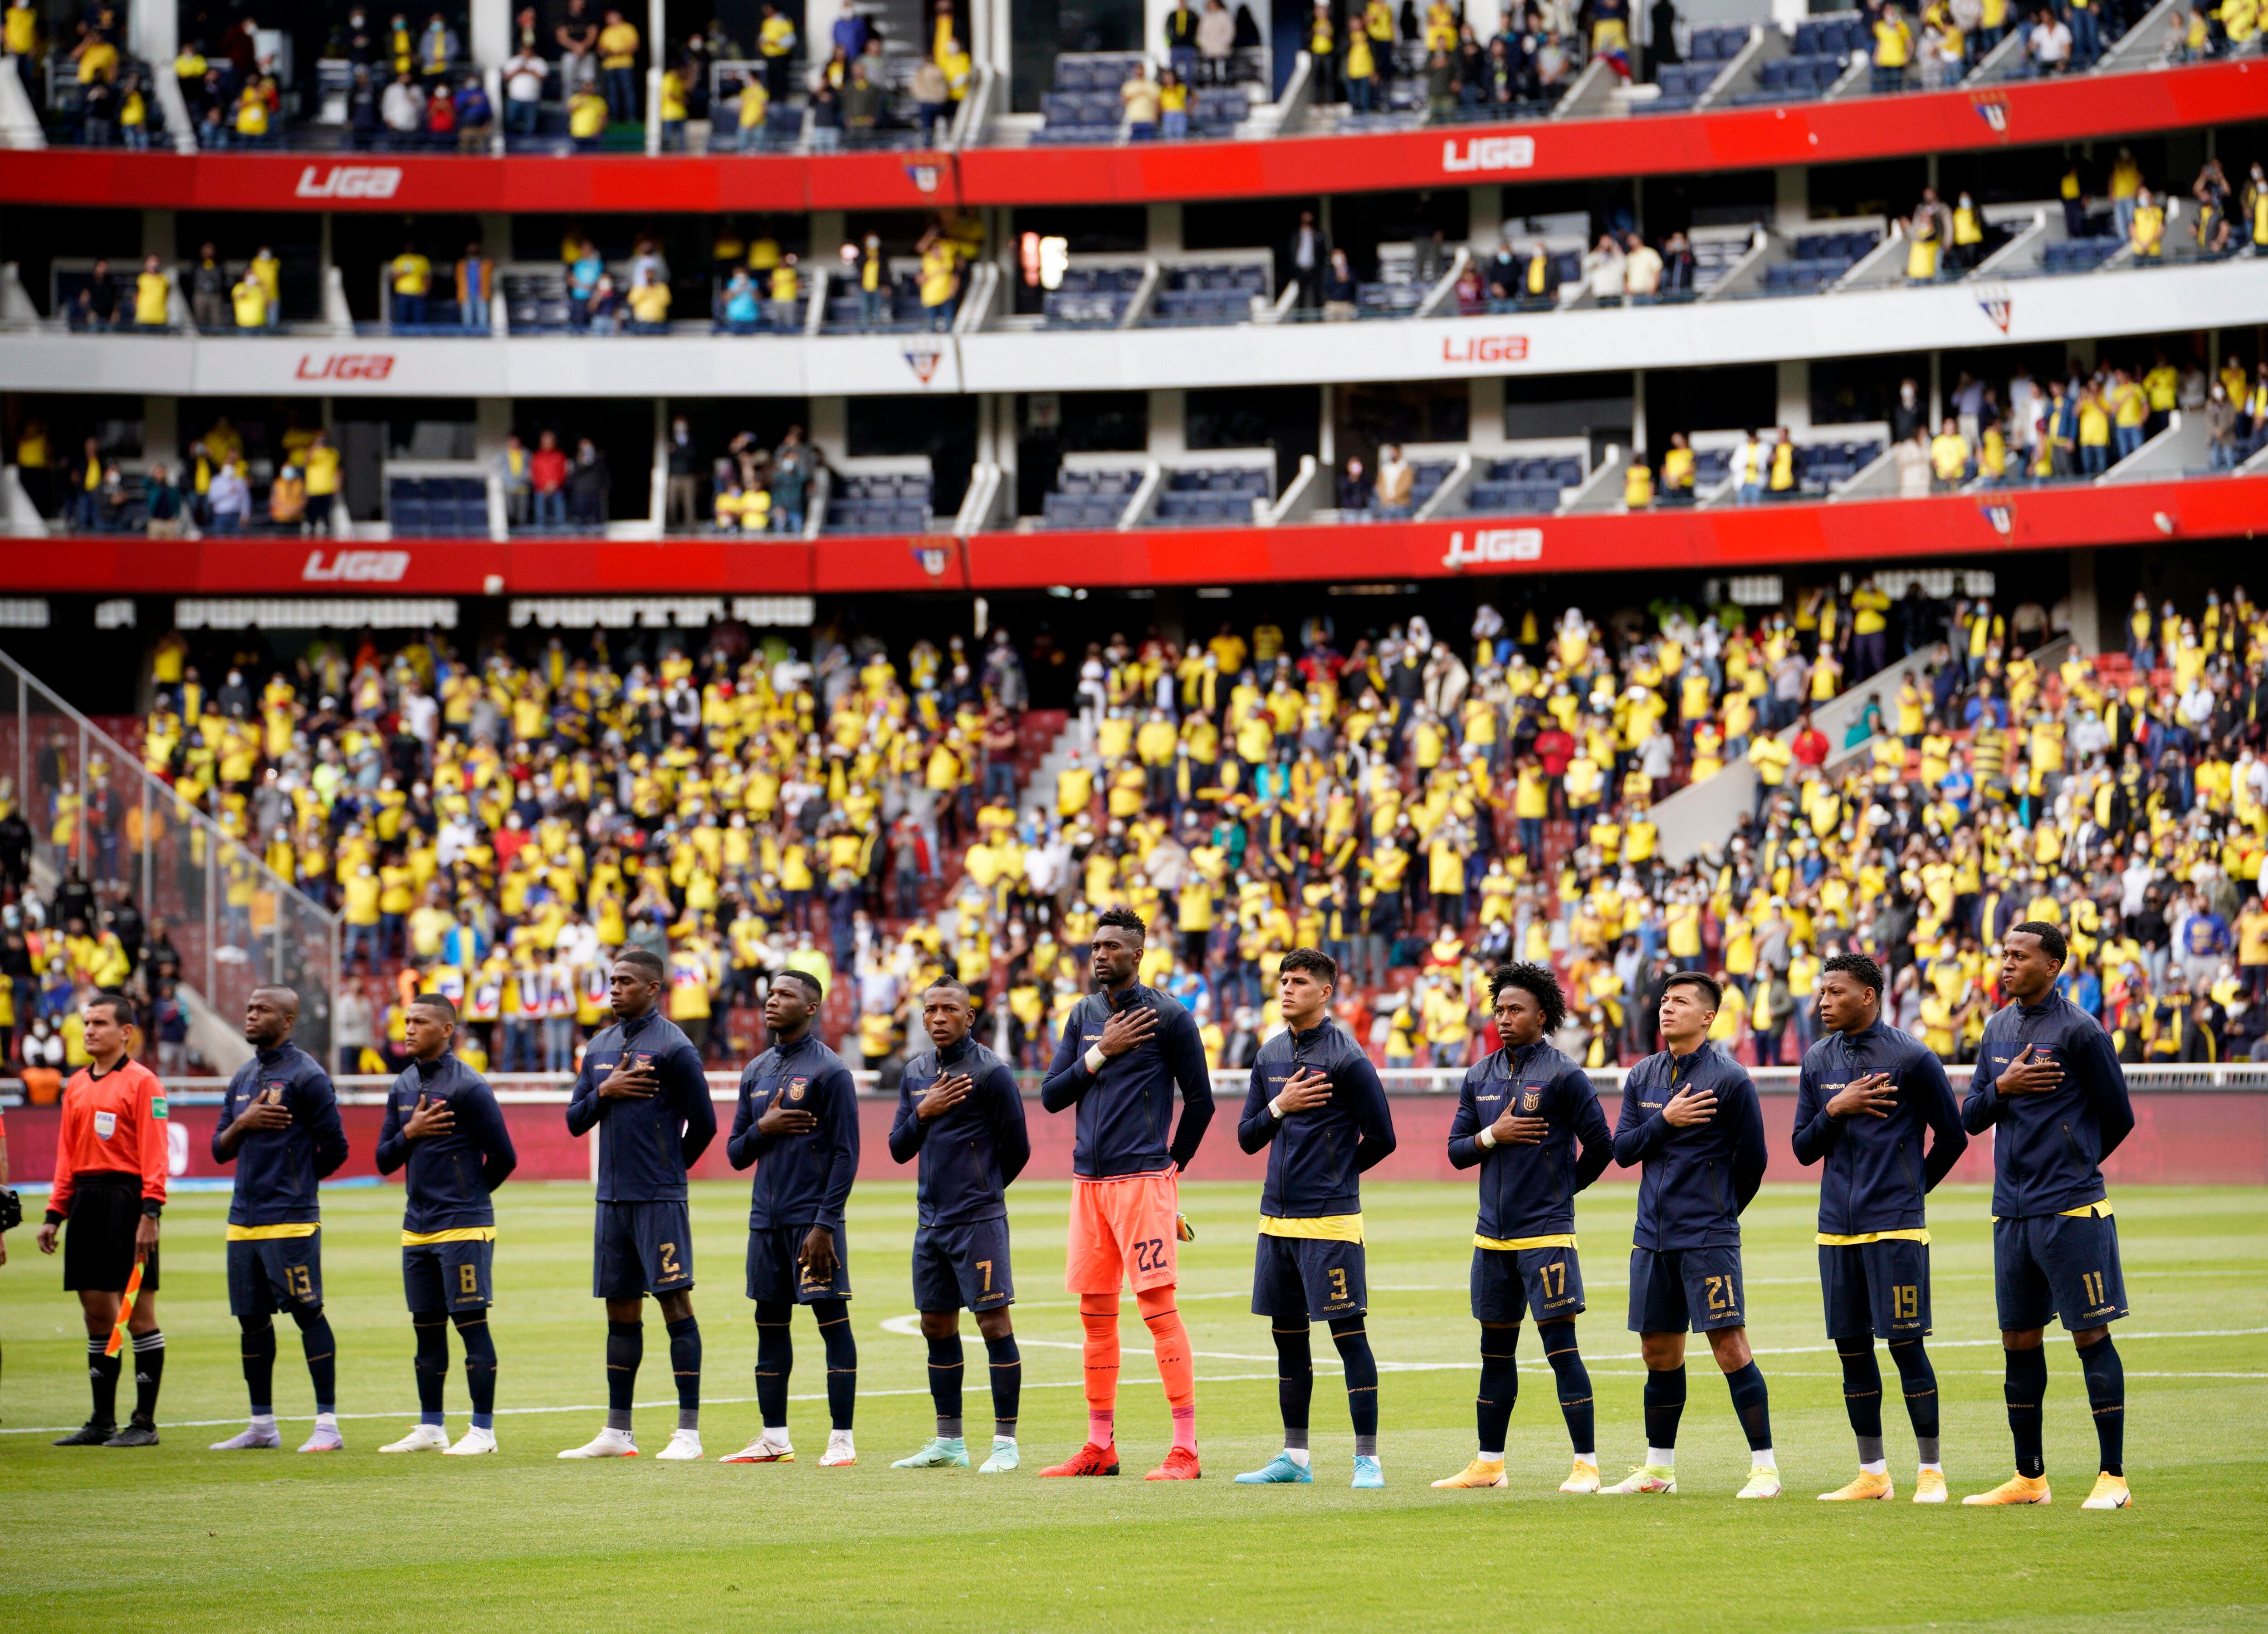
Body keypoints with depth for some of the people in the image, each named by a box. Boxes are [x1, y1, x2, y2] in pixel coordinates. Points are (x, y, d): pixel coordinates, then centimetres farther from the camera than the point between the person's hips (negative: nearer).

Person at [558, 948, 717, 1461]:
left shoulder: (673, 1047, -8)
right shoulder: (599, 1048, 14)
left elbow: (703, 1123, -6)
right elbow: (575, 1121, 14)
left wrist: (670, 1168, 7)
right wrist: (604, 1092, -5)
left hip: (660, 1200, -7)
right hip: (612, 1199, 7)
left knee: (675, 1303, -8)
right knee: (621, 1311, 11)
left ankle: (689, 1432, -8)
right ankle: (617, 1432, 16)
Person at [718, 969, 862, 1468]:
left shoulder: (829, 1070, -5)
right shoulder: (756, 1072, 15)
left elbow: (845, 1155, -9)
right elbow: (736, 1153, 18)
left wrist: (824, 1225, -16)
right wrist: (762, 1128, -5)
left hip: (812, 1219, -7)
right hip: (766, 1220, 7)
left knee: (832, 1320, -6)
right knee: (770, 1324, 9)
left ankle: (842, 1440, -5)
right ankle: (774, 1440, 15)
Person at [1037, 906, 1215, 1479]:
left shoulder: (1167, 1016, -3)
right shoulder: (1083, 1016, 13)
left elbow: (1200, 1101, 1)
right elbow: (1051, 1097, 8)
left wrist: (1171, 1167, 4)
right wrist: (1100, 1054, -4)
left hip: (1143, 1180, -6)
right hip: (1088, 1182, 6)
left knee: (1158, 1307, -10)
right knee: (1096, 1313, 9)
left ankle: (1186, 1448, -11)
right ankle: (1100, 1447, 16)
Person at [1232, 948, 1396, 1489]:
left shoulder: (1346, 1059, -9)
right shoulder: (1271, 1055, 12)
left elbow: (1381, 1139, -6)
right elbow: (1247, 1137, 12)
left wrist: (1334, 1176, 6)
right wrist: (1279, 1107, -7)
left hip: (1330, 1221, -7)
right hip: (1277, 1218, 7)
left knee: (1348, 1332, -7)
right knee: (1288, 1336, 12)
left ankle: (1367, 1459, -6)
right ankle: (1295, 1458, 20)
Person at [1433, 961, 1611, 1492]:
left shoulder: (1563, 1076, -6)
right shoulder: (1479, 1078, 11)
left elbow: (1600, 1146, -3)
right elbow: (1456, 1149, 12)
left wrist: (1562, 1187, 8)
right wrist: (1493, 1136, -6)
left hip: (1546, 1234, -6)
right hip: (1492, 1237, 6)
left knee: (1560, 1347, -9)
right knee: (1496, 1351, 12)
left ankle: (1586, 1463, -6)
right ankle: (1489, 1464, 19)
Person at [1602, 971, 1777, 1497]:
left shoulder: (1730, 1080, -7)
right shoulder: (1643, 1077, 10)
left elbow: (1752, 1159, -2)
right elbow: (1622, 1149, 6)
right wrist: (1666, 1120, -10)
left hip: (1709, 1238, -6)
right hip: (1653, 1237, 6)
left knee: (1730, 1345, -10)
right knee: (1659, 1352, 11)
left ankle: (1764, 1467, -7)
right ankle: (1659, 1468, 22)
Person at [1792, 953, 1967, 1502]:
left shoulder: (1911, 1058, -5)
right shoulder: (1817, 1062, 10)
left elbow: (1952, 1136, 3)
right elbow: (1804, 1149, 11)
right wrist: (1834, 1110, -6)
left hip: (1896, 1227, -5)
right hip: (1837, 1227, 5)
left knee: (1906, 1343, -7)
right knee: (1852, 1347, 6)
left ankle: (1931, 1472, -1)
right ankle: (1872, 1473, 14)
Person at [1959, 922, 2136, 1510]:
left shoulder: (2079, 1031, -7)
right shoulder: (1998, 1029, 13)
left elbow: (2118, 1117, -1)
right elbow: (1971, 1119, 13)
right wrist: (2001, 1088, -7)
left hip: (2072, 1210, -7)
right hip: (2011, 1212, 7)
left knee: (2091, 1335, -5)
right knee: (2019, 1343, 10)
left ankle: (2114, 1477, -2)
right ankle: (2029, 1478, 19)